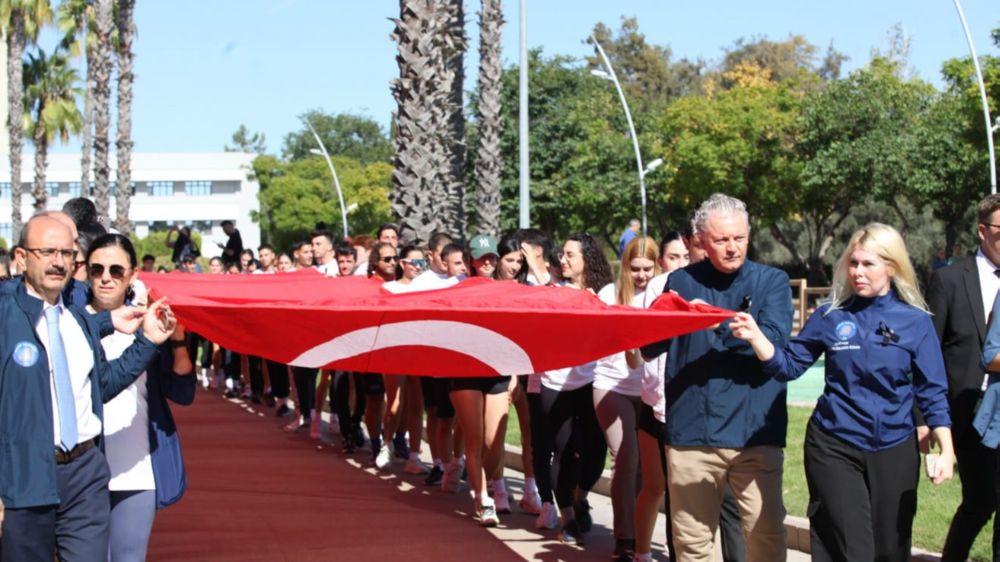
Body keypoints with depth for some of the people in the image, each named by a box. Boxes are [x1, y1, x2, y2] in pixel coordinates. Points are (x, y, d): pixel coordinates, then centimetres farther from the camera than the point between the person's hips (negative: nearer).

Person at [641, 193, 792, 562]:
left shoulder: (772, 281, 5)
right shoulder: (681, 282, 10)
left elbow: (772, 341, -11)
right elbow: (649, 350, 8)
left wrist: (716, 324, -21)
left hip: (756, 432, -2)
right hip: (690, 433, 2)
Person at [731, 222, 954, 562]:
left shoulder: (915, 322, -2)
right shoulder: (831, 316, -1)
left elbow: (932, 392, -1)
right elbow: (788, 365, 1)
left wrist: (946, 450, -10)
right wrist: (755, 337, -16)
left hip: (894, 450, 1)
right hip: (834, 447, -1)